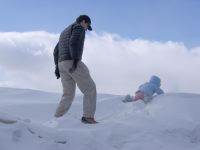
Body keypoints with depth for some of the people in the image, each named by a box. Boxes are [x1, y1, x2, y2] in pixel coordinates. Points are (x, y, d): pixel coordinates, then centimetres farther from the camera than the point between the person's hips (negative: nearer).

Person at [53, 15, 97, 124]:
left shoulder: (65, 32, 30)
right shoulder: (78, 27, 1)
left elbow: (56, 51, 24)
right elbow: (73, 43, -17)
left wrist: (57, 67, 18)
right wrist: (76, 60, -25)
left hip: (63, 64, 9)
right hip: (72, 63, -9)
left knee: (68, 95, 11)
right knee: (90, 88, -3)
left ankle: (56, 119, 2)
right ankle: (88, 117, -13)